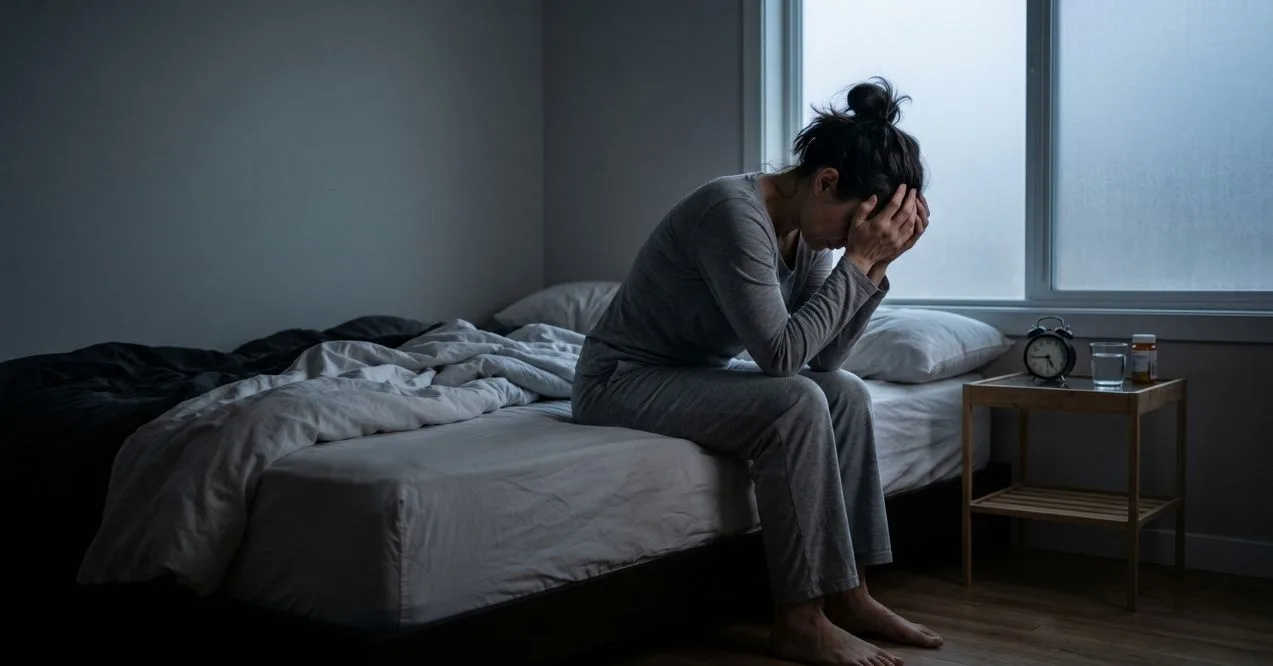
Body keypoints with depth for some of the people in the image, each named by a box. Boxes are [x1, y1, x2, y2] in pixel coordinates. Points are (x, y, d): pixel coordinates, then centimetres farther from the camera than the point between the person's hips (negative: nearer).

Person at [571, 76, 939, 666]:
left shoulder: (804, 228, -1)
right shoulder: (736, 213, -27)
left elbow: (822, 359, -3)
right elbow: (781, 354, -30)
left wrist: (876, 264, -12)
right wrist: (857, 261, -26)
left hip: (696, 375, 9)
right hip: (620, 380, -9)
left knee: (845, 394, -6)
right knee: (794, 404, -27)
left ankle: (847, 594, -1)